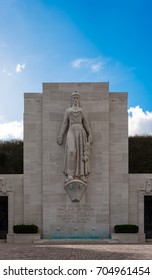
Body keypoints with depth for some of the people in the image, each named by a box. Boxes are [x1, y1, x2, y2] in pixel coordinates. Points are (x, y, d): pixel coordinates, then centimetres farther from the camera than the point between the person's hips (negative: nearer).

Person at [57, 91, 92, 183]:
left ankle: (82, 175, -2)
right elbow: (64, 124, 11)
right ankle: (70, 175, -20)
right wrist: (60, 136, 3)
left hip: (81, 132, 2)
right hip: (71, 132, -2)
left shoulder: (82, 110, 18)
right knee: (71, 152, -22)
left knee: (82, 153, -6)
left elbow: (86, 123, 12)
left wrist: (90, 135, 1)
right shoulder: (67, 110, 16)